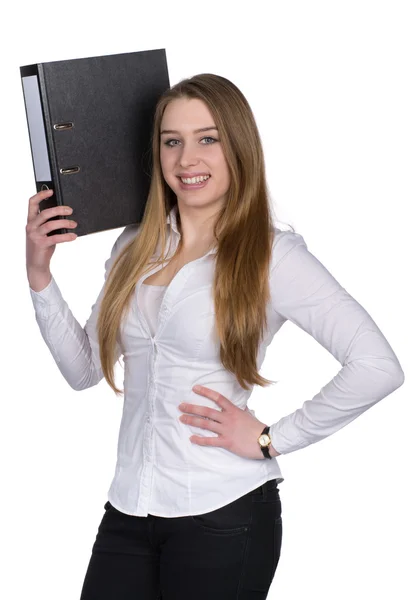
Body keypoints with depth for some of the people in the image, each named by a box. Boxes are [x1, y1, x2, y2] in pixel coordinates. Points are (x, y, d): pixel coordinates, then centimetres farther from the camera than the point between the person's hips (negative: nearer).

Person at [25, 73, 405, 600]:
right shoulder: (133, 248, 8)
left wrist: (272, 439, -14)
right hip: (128, 509, 5)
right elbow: (84, 369, 10)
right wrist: (39, 275, 0)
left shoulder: (271, 255, -10)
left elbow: (377, 367, -19)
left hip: (223, 515, -5)